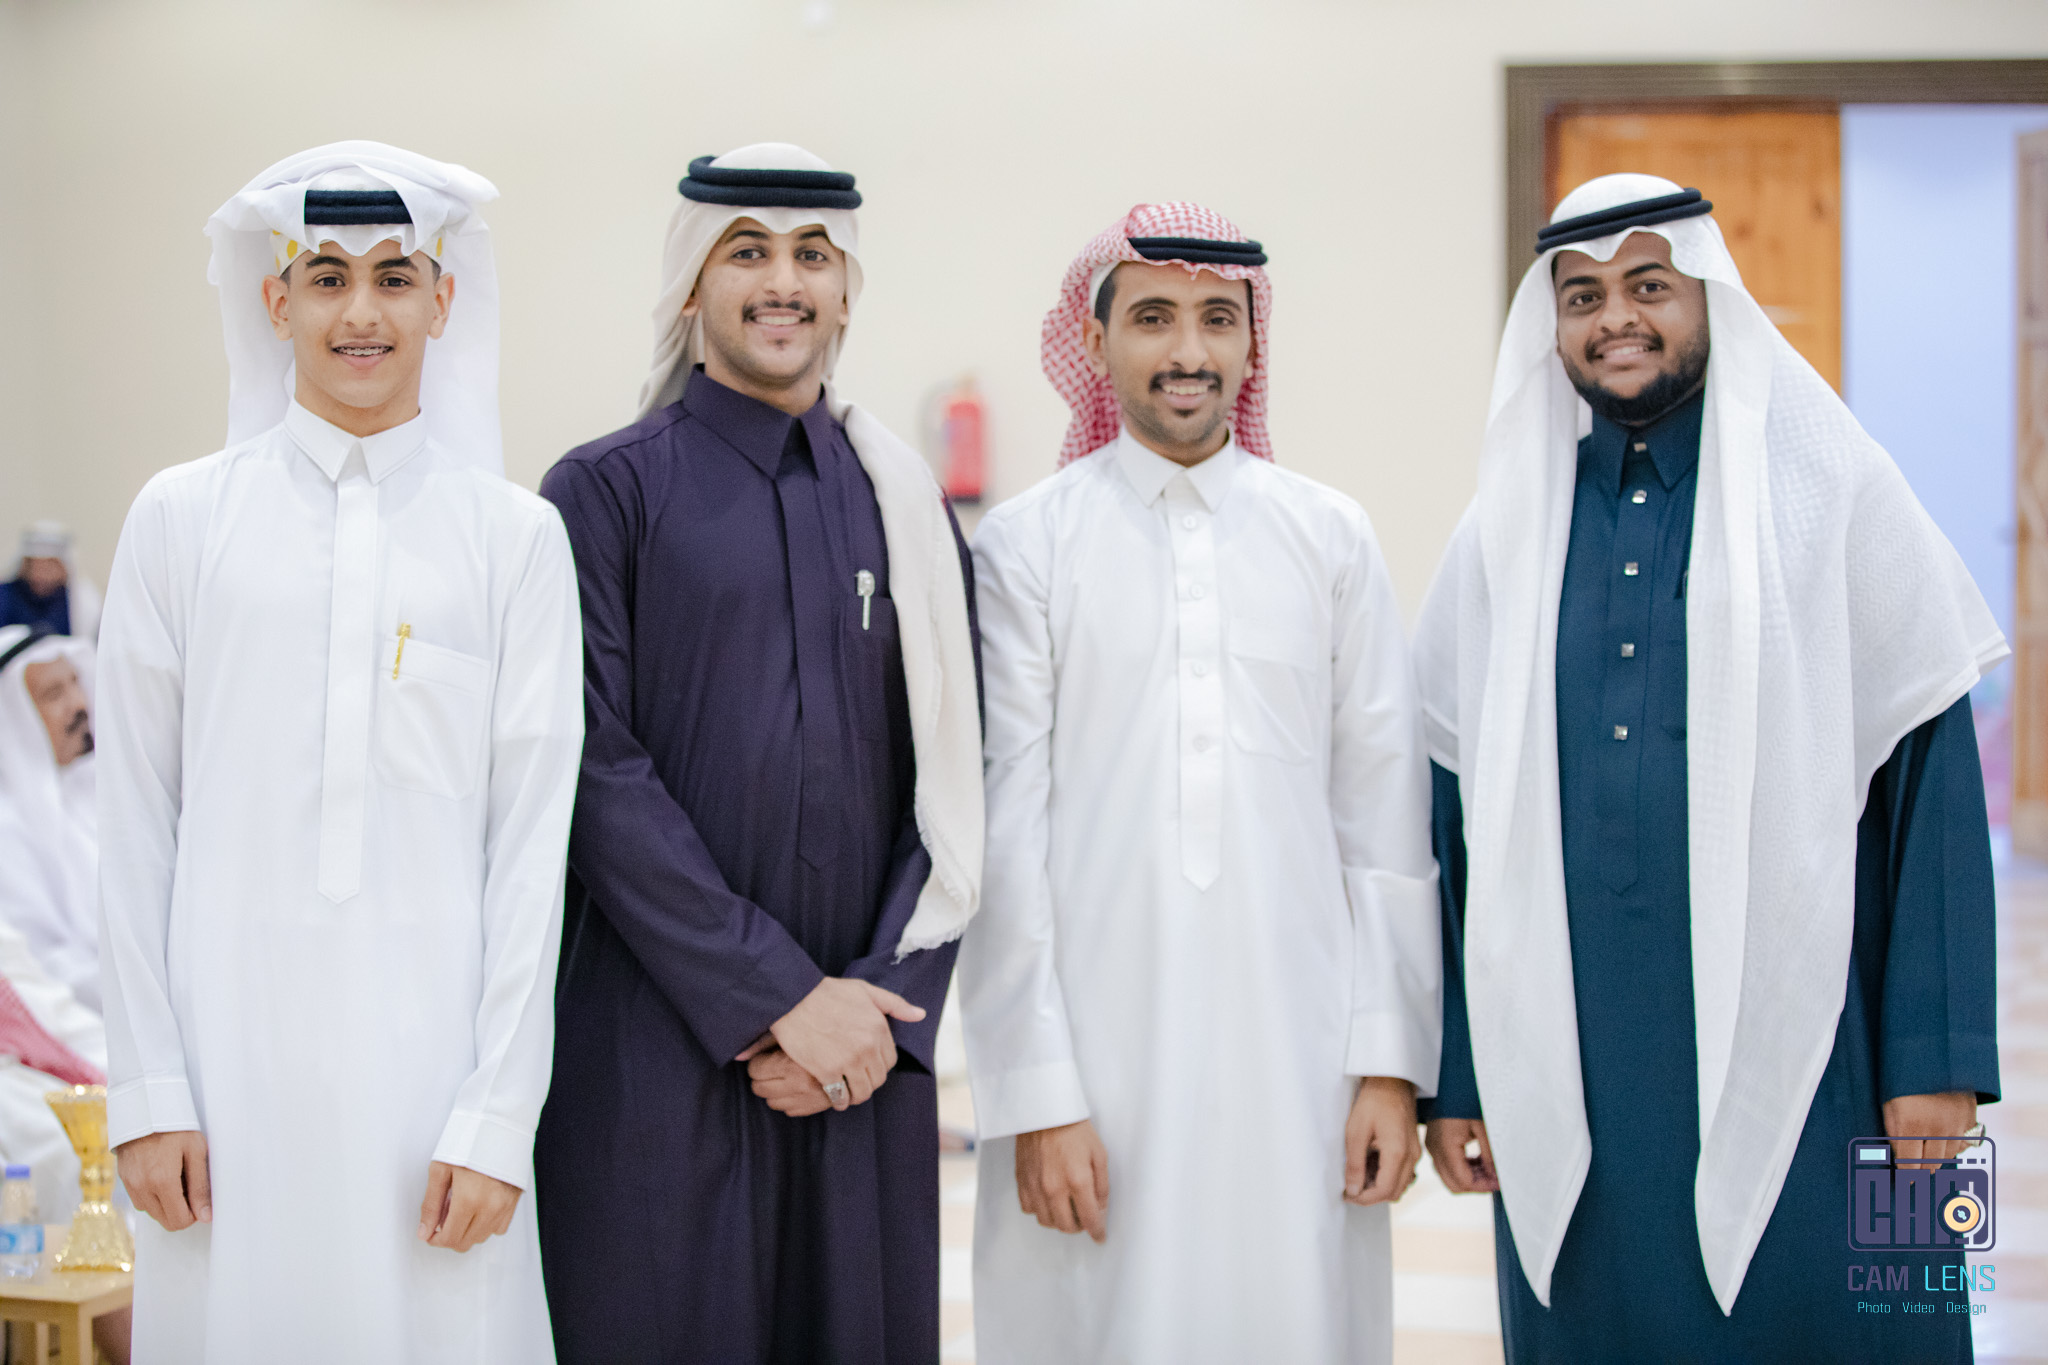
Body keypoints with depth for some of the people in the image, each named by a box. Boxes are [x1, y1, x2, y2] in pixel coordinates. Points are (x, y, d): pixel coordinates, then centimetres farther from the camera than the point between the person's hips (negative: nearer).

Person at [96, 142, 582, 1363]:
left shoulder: (516, 538, 4)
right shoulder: (182, 520, 5)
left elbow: (532, 838, 1)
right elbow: (137, 832, 5)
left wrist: (499, 1116, -4)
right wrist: (148, 1091, -1)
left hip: (431, 1059, 0)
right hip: (235, 1059, 1)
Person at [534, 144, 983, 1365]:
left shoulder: (905, 507, 11)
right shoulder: (607, 491, 1)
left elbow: (953, 788, 7)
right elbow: (598, 772, -8)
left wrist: (882, 1002, -7)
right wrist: (776, 996, -13)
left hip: (862, 1053, 3)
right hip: (660, 1048, -3)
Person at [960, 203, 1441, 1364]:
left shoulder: (1334, 540, 8)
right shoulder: (1024, 548, 1)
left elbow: (1385, 821, 7)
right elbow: (1004, 838, -1)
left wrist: (1391, 1061, 1)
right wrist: (1037, 1095, -5)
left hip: (1295, 1061, 2)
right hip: (1096, 1059, -2)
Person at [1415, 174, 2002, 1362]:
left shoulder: (1833, 495, 1)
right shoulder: (1505, 537, 9)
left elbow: (1933, 775, -2)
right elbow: (1460, 812, 10)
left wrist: (1938, 1061, -8)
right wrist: (1456, 1075, 6)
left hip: (1789, 1048, -2)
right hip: (1570, 1068, 3)